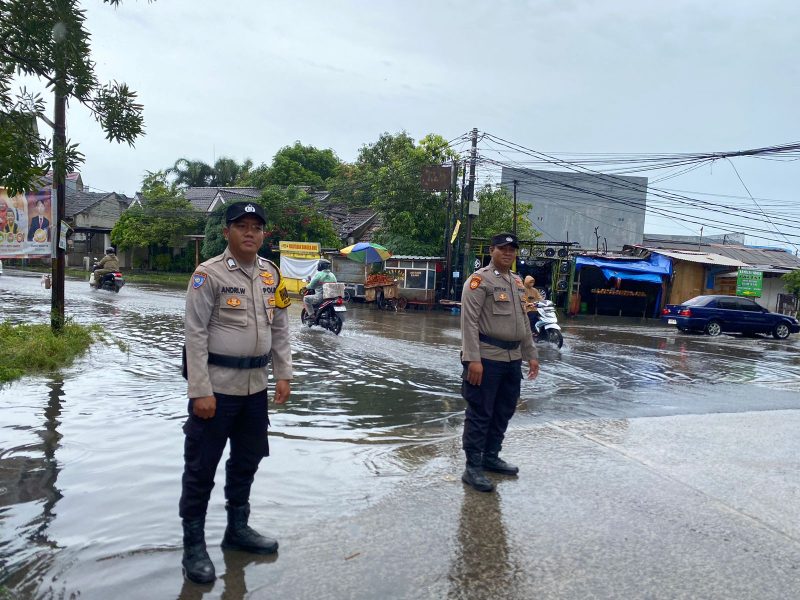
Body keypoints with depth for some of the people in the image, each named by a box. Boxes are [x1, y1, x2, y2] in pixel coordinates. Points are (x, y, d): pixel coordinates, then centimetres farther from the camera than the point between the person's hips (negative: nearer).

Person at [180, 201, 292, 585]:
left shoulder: (271, 275, 8)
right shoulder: (209, 273, -10)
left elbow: (280, 329, 13)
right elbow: (196, 334, -14)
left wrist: (282, 375, 8)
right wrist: (200, 390, -18)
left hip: (255, 385, 6)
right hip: (217, 385, -6)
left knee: (247, 460, 18)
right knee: (201, 466, 3)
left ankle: (237, 529, 36)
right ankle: (194, 545, 18)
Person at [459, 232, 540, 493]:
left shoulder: (518, 282, 16)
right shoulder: (480, 279, -9)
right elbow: (469, 322, -15)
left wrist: (531, 355, 17)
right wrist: (472, 359, -22)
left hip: (512, 358, 8)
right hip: (487, 358, -8)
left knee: (503, 412, 15)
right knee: (480, 413, -2)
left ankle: (491, 457, 30)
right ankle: (473, 468, 6)